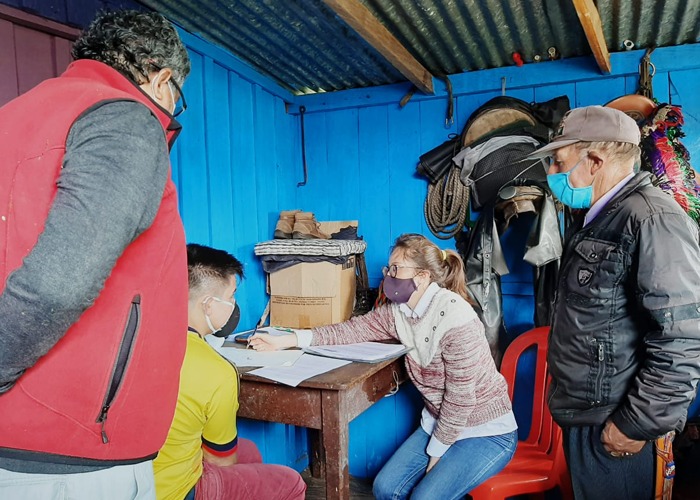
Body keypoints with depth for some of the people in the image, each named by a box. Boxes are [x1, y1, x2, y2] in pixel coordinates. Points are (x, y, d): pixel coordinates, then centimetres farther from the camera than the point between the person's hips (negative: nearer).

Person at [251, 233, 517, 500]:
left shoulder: (455, 317, -29)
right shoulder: (398, 311, -6)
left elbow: (461, 396, -24)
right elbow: (353, 329, -4)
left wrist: (436, 452, -13)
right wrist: (284, 340, -9)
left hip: (486, 431, -7)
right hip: (441, 422, 7)